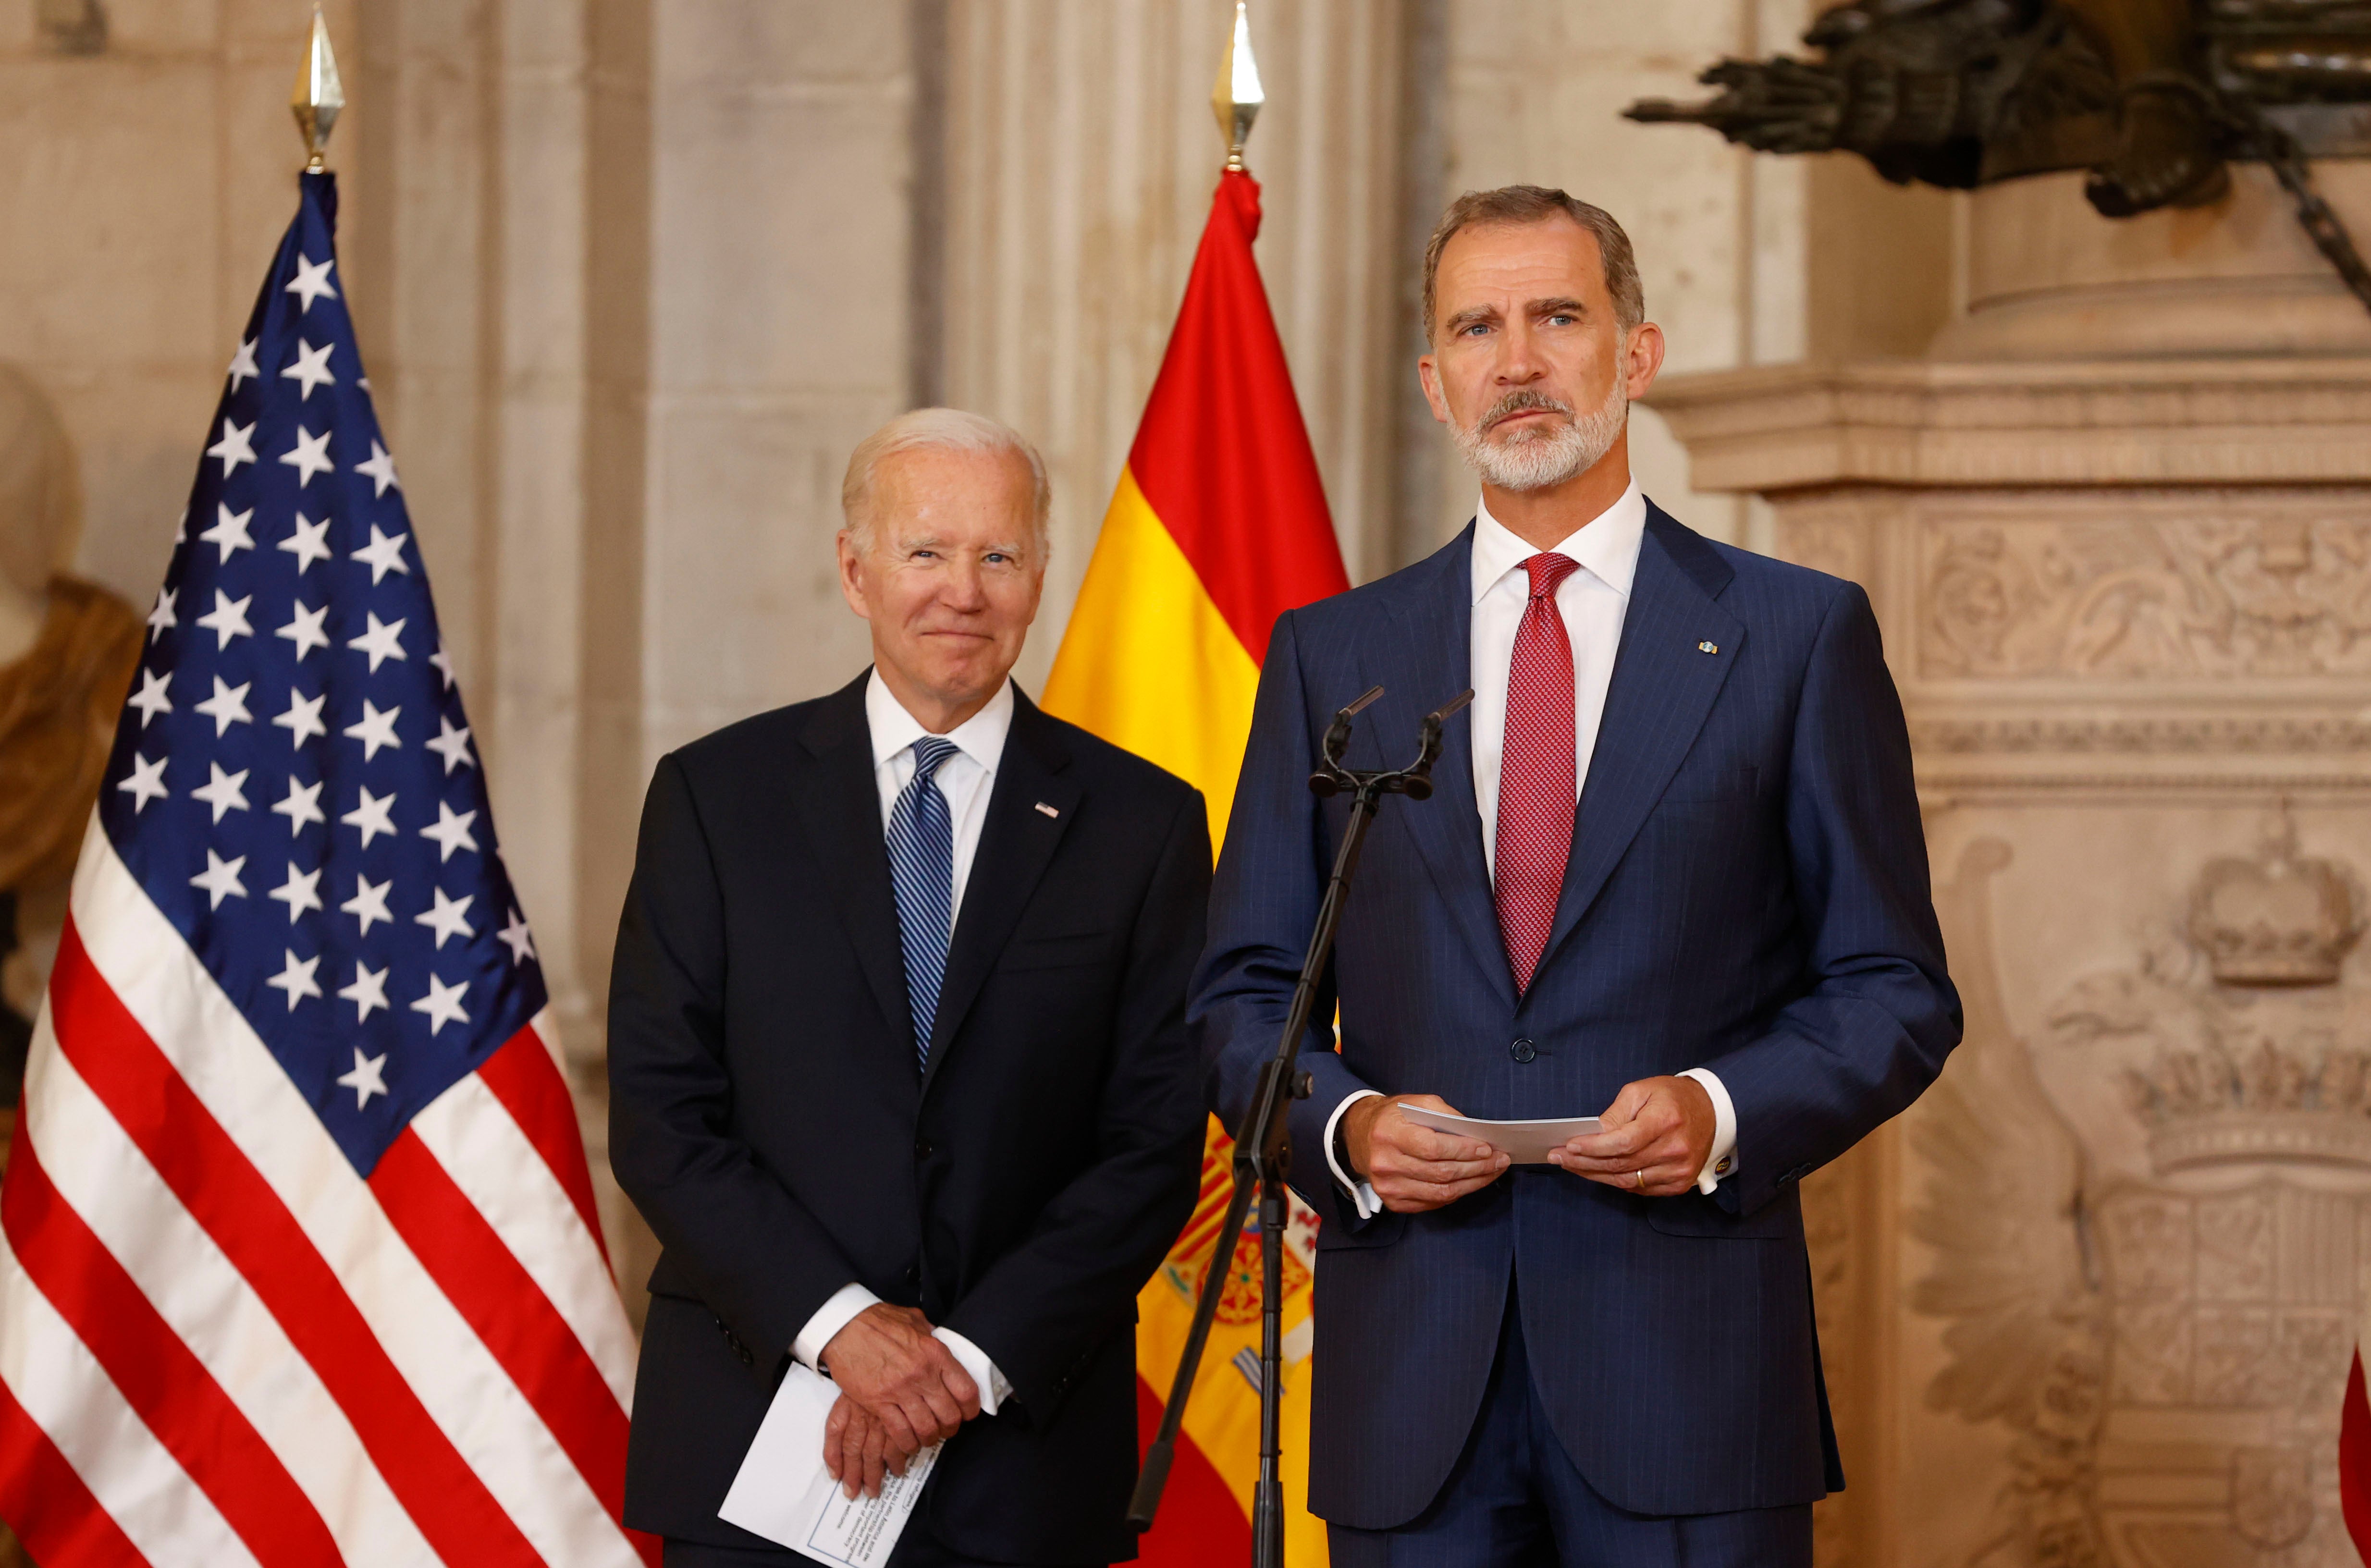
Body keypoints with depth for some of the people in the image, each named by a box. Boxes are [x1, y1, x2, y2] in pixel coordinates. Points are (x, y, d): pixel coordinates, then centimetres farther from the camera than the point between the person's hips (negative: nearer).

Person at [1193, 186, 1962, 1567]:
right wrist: (1343, 1126, -7)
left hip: (1686, 1349, -2)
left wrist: (1724, 1110, -12)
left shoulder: (1800, 636, 6)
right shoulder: (1331, 656, 13)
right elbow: (1245, 989, 13)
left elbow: (1896, 989, 5)